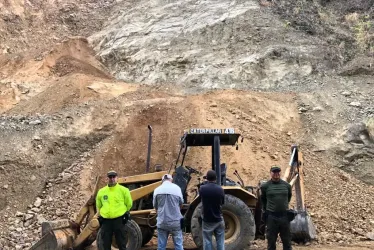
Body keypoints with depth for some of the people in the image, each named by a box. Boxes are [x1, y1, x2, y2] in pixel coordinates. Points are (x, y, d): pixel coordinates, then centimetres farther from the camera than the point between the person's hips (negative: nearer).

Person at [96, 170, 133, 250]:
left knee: (121, 243, 4)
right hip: (106, 221, 3)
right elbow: (99, 206, 22)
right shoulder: (101, 191, 7)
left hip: (119, 220, -3)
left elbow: (129, 204, 8)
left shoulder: (123, 190, -2)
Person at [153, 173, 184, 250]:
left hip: (162, 222, 1)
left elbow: (155, 206, 7)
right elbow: (181, 203, 8)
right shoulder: (176, 188, -2)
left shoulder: (157, 190, 0)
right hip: (175, 221, -1)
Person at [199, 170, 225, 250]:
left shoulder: (202, 188, -11)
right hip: (218, 220, 1)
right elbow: (222, 202, 5)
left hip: (207, 220, -1)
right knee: (220, 242, 9)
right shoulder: (220, 189, -9)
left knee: (207, 242, 6)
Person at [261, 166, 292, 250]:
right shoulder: (265, 186, -4)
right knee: (271, 240, 7)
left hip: (284, 215, 2)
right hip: (271, 216, -2)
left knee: (287, 239, 10)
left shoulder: (287, 185, 2)